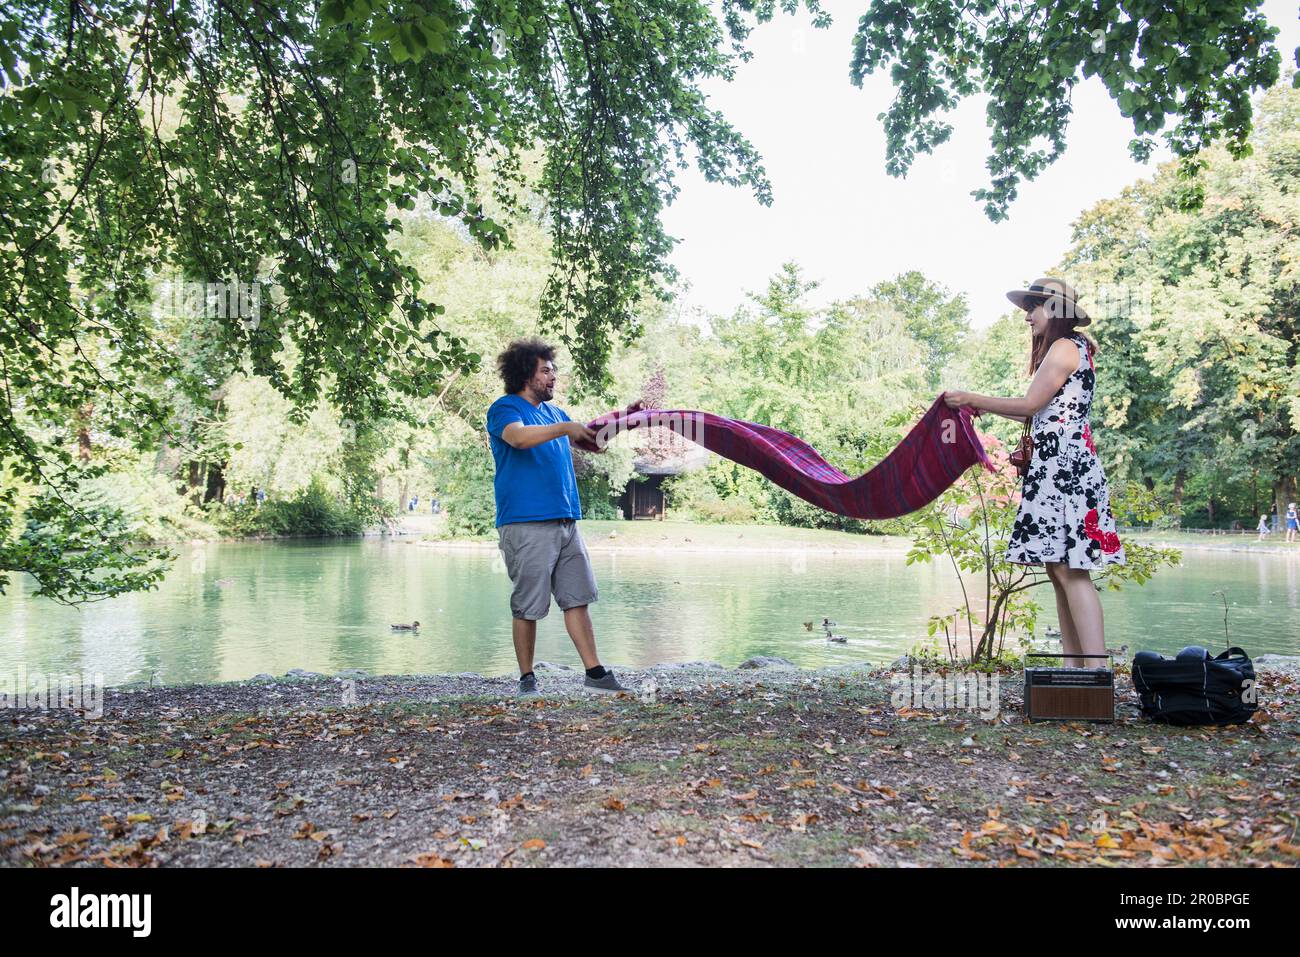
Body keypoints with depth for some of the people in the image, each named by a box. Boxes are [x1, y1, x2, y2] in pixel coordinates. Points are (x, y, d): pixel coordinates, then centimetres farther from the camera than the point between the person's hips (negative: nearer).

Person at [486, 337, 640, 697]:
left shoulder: (554, 412, 20)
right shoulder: (504, 408, -3)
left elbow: (594, 442, 27)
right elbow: (518, 437, -25)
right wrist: (565, 428, -30)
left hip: (566, 520, 7)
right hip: (525, 523, -7)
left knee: (577, 599, 6)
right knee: (527, 607, 0)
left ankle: (594, 671, 9)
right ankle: (527, 678, 12)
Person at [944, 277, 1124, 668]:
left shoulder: (1064, 347, -5)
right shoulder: (1073, 348, 25)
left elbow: (1030, 405, -10)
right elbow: (1044, 413, 21)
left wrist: (971, 399, -3)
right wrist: (983, 407, 22)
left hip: (1064, 463, -10)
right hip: (1058, 464, 10)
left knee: (1069, 570, -14)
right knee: (1058, 569, 6)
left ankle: (1097, 670, -16)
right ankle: (1073, 666, 7)